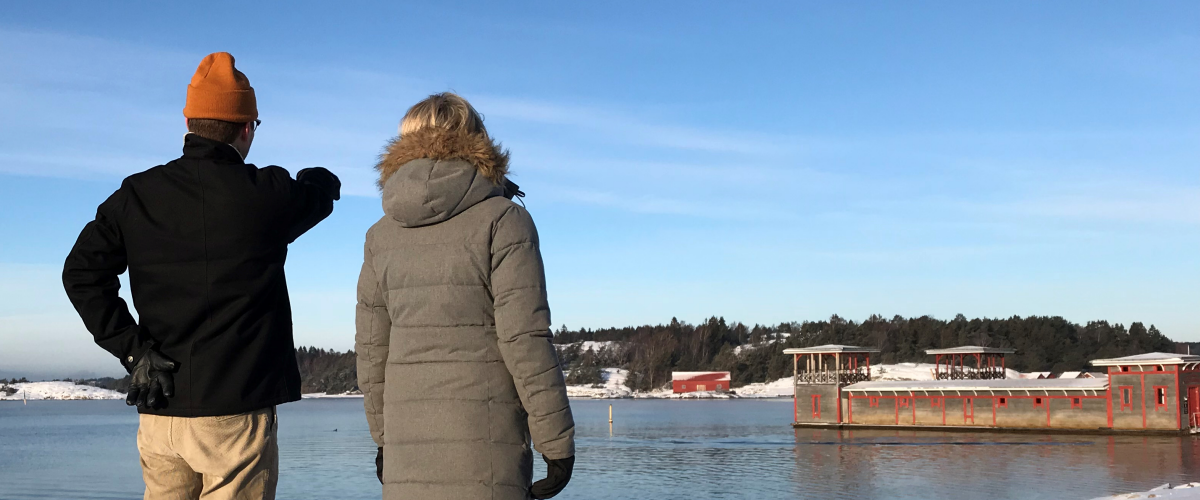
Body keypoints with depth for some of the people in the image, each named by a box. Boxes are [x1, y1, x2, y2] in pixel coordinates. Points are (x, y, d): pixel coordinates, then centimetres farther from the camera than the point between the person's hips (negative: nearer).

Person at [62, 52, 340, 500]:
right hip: (236, 412, -4)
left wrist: (133, 349, 0)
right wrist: (321, 178, 36)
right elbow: (320, 191, 13)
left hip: (159, 410, 4)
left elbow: (82, 272, 0)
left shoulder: (137, 195, 3)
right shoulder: (267, 194, -8)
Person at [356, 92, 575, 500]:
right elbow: (525, 339, -10)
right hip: (484, 436, -5)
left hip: (408, 438, 5)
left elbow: (371, 348, 14)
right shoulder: (502, 220, -4)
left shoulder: (381, 235, 11)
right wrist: (557, 442, -6)